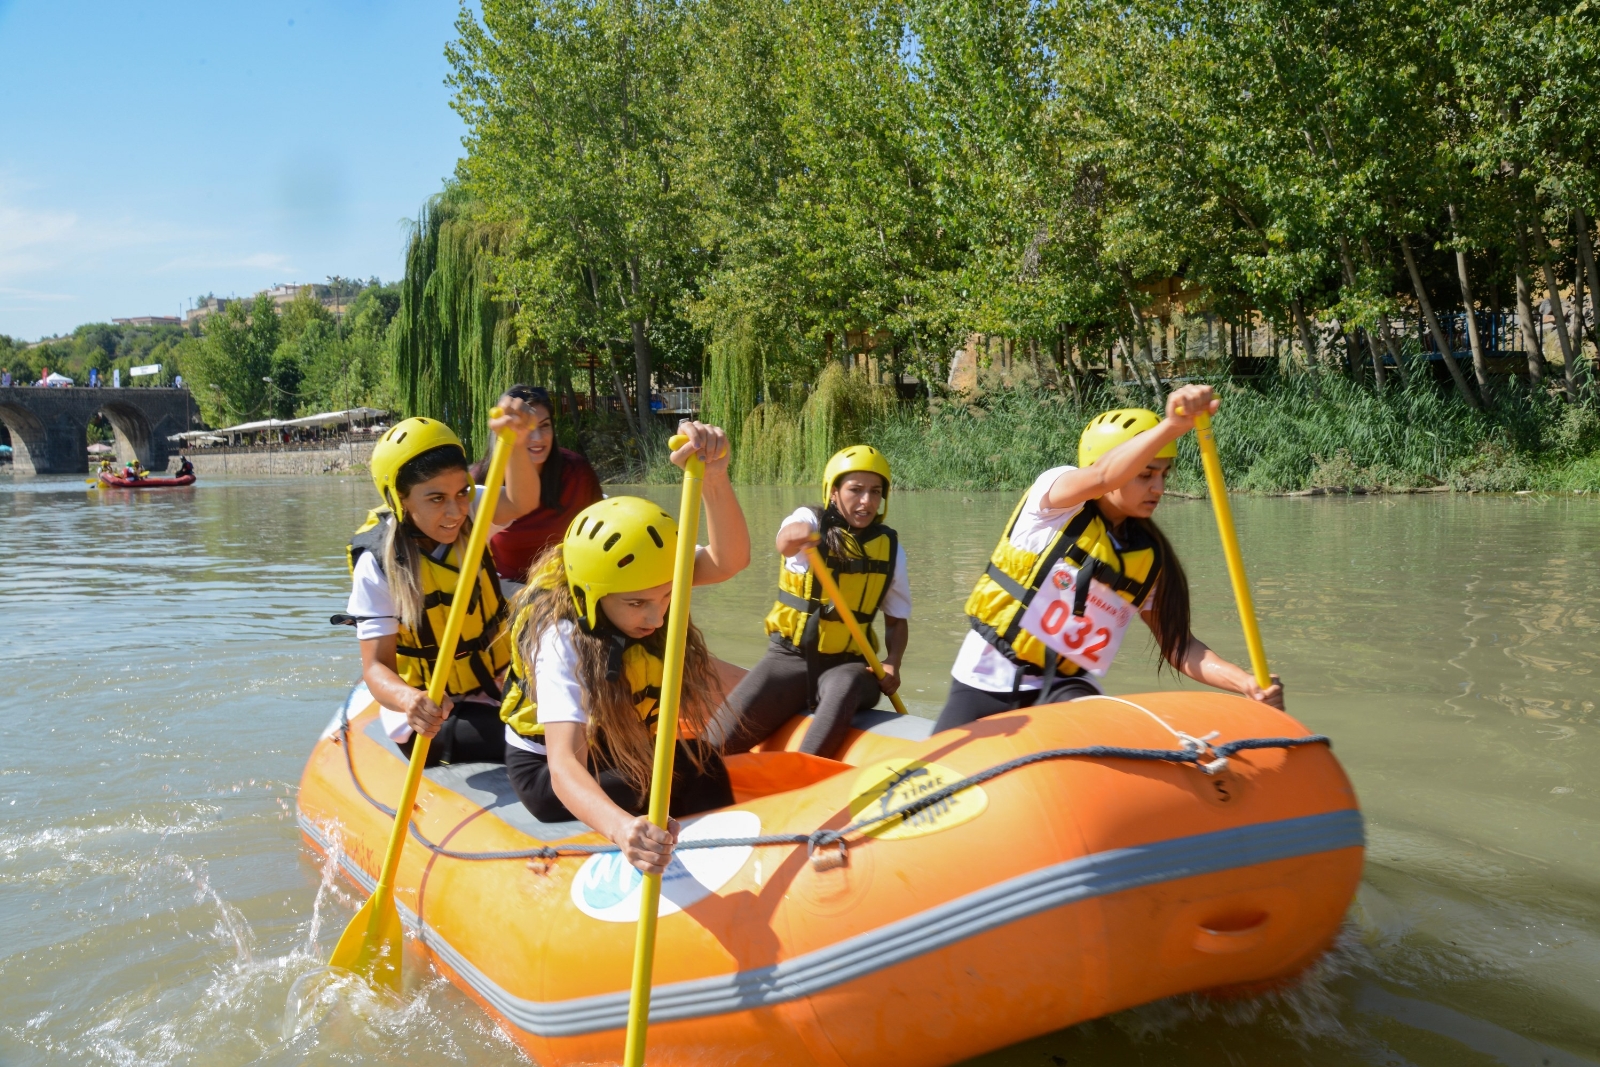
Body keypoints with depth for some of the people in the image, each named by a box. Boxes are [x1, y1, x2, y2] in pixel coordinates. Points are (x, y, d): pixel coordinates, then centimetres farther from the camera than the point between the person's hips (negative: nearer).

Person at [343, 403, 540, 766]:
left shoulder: (470, 512, -9)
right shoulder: (378, 566, -19)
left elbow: (520, 502, -32)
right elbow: (376, 667, -21)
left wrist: (515, 443, -54)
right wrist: (408, 699, -45)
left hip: (496, 686, 5)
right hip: (430, 714, -5)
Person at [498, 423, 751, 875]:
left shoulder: (639, 584, -19)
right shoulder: (562, 642, -34)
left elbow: (729, 560, -38)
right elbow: (564, 768, -46)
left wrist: (714, 478, -59)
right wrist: (621, 827, -67)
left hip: (620, 750, 6)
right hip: (543, 769, -6)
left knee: (701, 761, -23)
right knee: (689, 774, -27)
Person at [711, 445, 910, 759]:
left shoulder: (890, 548, 6)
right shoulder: (811, 520, -3)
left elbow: (898, 620, 15)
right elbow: (785, 542, -29)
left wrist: (892, 663, -5)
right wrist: (797, 535, -54)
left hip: (846, 664, 2)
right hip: (791, 656, -1)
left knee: (845, 690, -36)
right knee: (723, 740, -22)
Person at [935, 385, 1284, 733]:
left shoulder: (1148, 557, 1)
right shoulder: (1054, 493, -12)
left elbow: (1177, 644, 2)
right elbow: (1102, 477, -36)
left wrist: (1246, 683, -14)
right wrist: (1172, 426, -51)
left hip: (1067, 691, 3)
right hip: (989, 682, -3)